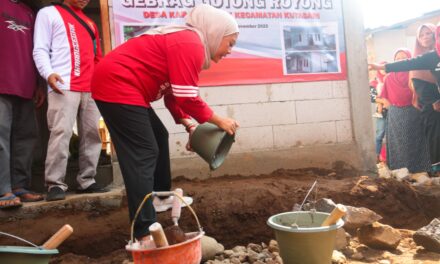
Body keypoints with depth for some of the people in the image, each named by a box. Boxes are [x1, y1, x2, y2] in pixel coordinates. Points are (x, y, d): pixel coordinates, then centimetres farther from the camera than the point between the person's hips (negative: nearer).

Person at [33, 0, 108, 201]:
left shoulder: (88, 22, 27)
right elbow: (40, 49, 1)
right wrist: (48, 74, -16)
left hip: (92, 88, 6)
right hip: (64, 86, -6)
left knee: (92, 133, 2)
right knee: (61, 132, -13)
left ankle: (86, 181, 9)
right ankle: (55, 184, -8)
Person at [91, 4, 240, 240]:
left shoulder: (183, 41, 17)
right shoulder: (190, 44, -15)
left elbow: (173, 94, 16)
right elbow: (187, 97, -18)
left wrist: (188, 124, 6)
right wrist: (219, 121, -5)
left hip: (120, 84, 11)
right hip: (117, 86, -11)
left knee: (158, 137, 19)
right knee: (143, 154, -12)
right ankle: (145, 231, -10)